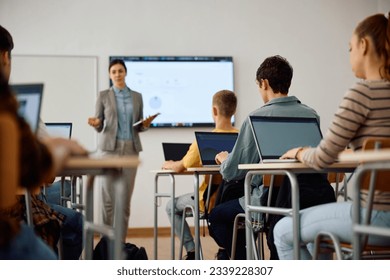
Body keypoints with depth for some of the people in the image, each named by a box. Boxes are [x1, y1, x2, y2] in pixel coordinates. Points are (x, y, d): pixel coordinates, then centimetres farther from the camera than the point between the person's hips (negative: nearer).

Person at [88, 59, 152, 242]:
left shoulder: (137, 96, 12)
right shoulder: (103, 95, 4)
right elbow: (99, 126, 5)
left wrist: (145, 125, -6)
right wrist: (95, 124, -18)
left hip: (131, 148, 3)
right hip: (111, 147, -3)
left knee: (126, 196, 2)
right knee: (110, 196, -6)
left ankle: (121, 240, 7)